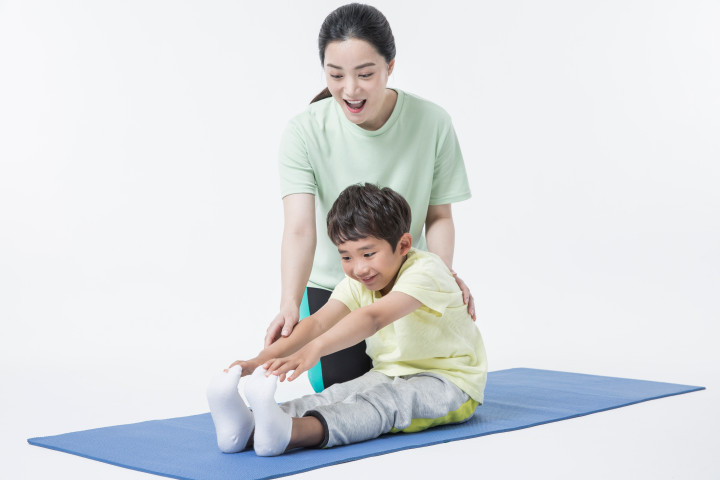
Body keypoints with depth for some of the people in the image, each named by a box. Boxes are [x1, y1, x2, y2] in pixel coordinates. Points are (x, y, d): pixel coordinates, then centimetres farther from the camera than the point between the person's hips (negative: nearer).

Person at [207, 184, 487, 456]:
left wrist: (313, 349, -54)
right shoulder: (357, 282, 0)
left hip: (450, 383, -7)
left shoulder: (426, 271, -24)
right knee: (336, 395, -21)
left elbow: (372, 318, -40)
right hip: (390, 375, 7)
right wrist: (265, 357, -33)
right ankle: (248, 428, -44)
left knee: (385, 401, -34)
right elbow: (319, 322, -16)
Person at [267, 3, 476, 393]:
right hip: (330, 287, -1)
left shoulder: (432, 123, -16)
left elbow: (438, 216, -5)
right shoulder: (304, 133, -20)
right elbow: (299, 229, -30)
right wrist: (290, 306, -46)